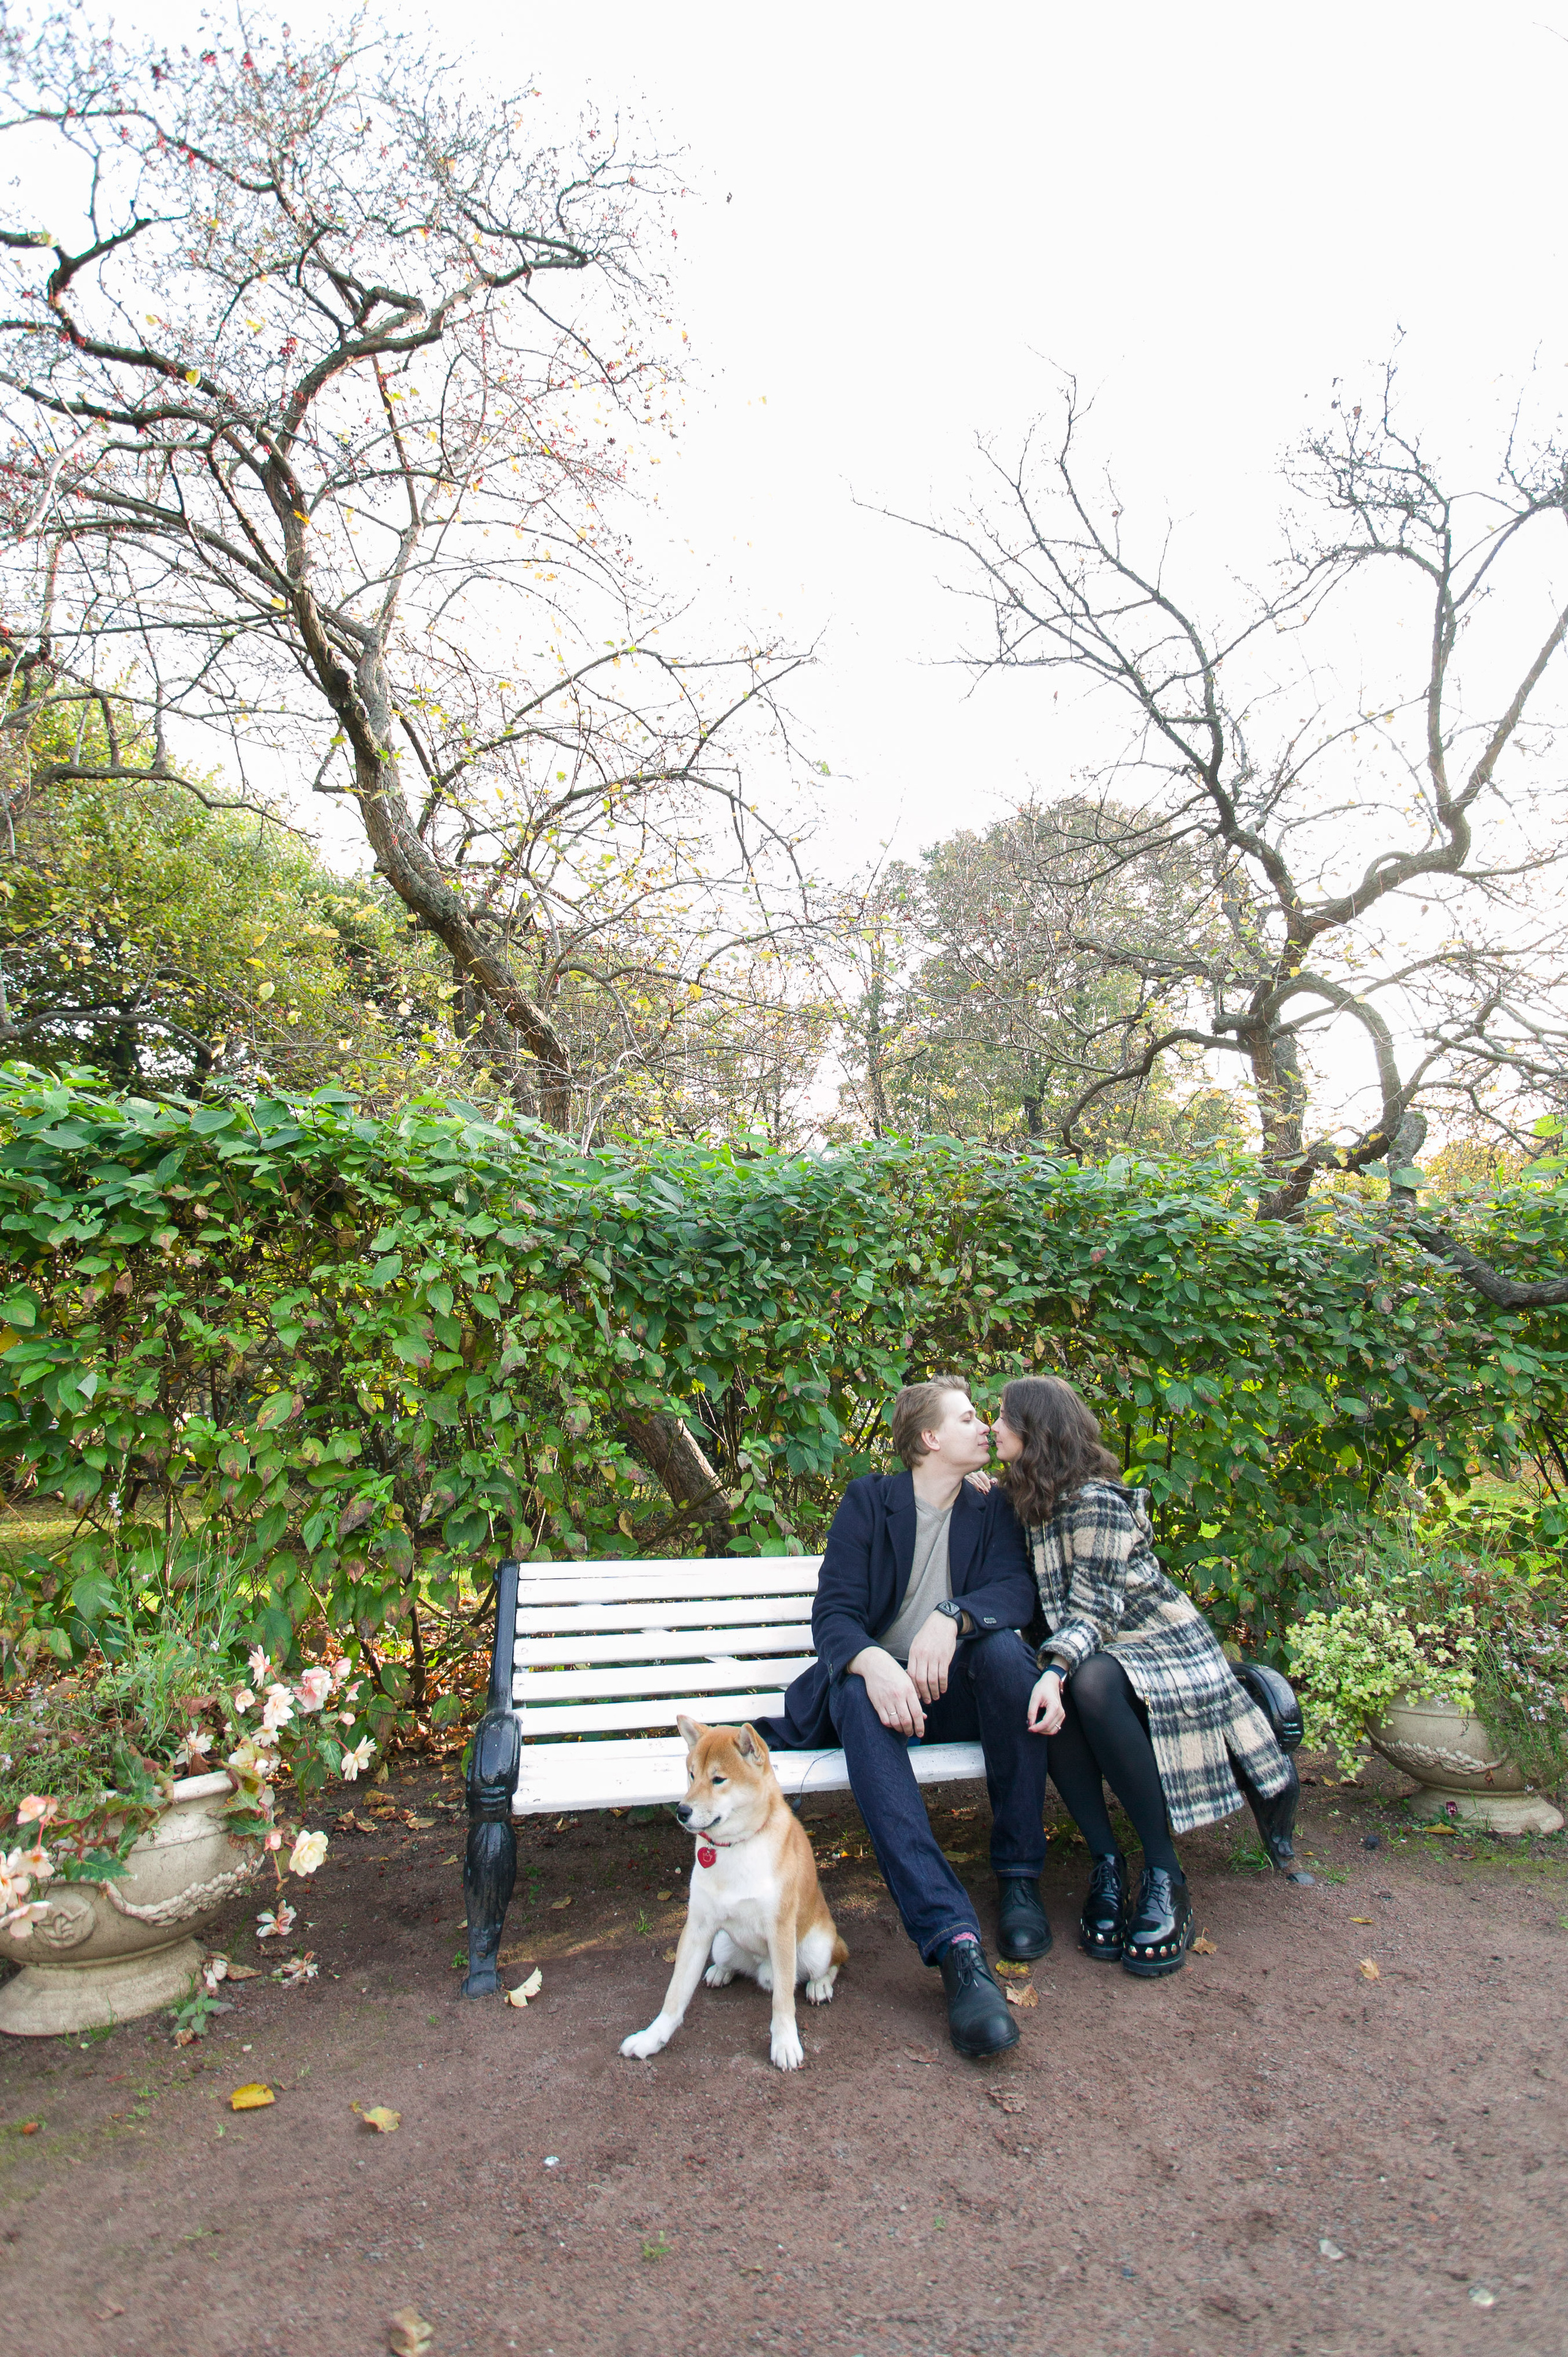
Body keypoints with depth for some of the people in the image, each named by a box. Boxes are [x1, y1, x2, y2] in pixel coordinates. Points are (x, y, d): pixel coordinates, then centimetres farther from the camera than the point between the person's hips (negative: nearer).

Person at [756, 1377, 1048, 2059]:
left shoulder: (992, 1509, 11)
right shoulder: (868, 1500, 3)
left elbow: (1017, 1588, -7)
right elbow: (832, 1613, -7)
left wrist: (953, 1615, -29)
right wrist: (873, 1663, -31)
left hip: (958, 1692, 2)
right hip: (883, 1686, -1)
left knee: (1003, 1647, -29)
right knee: (853, 1691, -35)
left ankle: (1019, 1877, -16)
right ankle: (954, 1941, -44)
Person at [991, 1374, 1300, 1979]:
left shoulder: (1096, 1499, -17)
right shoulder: (1030, 1501, 9)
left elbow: (1092, 1609, -21)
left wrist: (1057, 1668, -36)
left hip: (1167, 1651, -6)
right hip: (1104, 1652, 6)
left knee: (1092, 1681, -37)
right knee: (1044, 1691, -28)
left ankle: (1164, 1874, -23)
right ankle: (1106, 1865, -19)